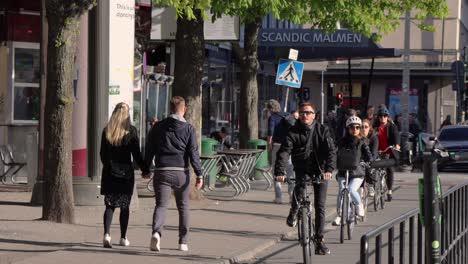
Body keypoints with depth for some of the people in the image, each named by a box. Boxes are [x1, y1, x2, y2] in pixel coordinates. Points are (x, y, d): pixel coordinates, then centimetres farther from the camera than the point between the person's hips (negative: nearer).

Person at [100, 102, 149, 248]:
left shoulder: (106, 131, 0)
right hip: (126, 172, -1)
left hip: (110, 172, 1)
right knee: (125, 206, 10)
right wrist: (145, 169, 4)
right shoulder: (131, 131, -7)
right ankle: (123, 238, 14)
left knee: (110, 205, 4)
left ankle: (107, 234, -16)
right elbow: (136, 154, -7)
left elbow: (102, 153, 5)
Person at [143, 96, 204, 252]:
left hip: (162, 172, 1)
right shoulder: (188, 129, -1)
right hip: (181, 173, -1)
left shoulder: (158, 127, 6)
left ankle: (156, 232, -30)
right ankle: (183, 242, 15)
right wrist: (199, 175, -8)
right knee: (183, 207, 14)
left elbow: (149, 151, 8)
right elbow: (193, 153, -8)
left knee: (161, 205, -3)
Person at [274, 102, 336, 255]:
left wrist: (329, 169, -32)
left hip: (320, 172, 0)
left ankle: (319, 240, 2)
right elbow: (284, 152, -16)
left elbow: (331, 151, -14)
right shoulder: (293, 132, -4)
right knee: (298, 189, -27)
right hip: (303, 170, 0)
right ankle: (294, 211, 9)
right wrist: (280, 171, -32)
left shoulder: (322, 131, -4)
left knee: (320, 207, -4)